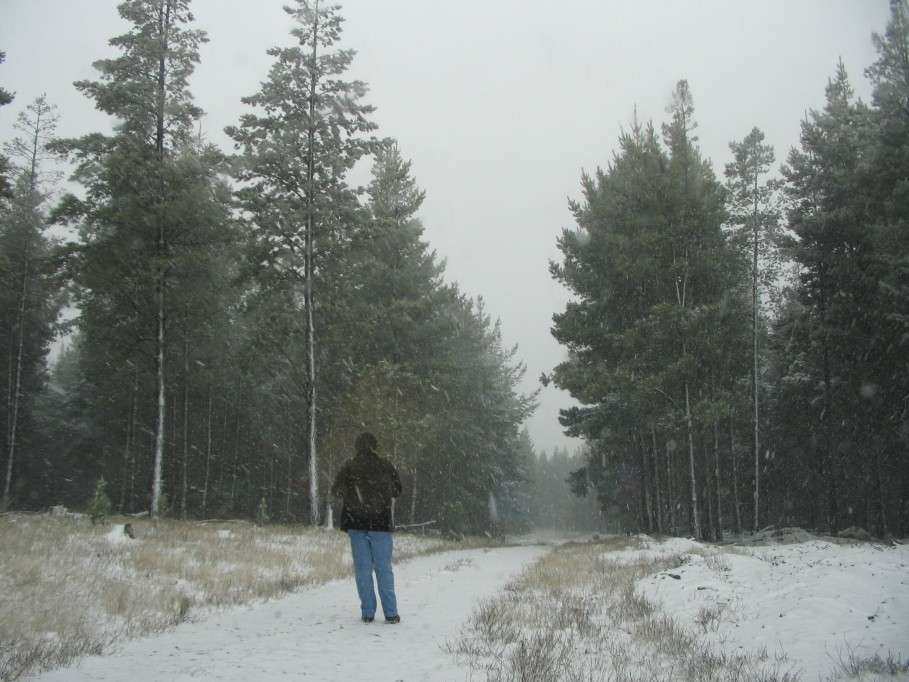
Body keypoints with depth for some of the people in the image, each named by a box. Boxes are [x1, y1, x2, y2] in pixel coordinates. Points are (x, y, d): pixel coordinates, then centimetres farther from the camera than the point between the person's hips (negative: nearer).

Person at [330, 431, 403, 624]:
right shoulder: (384, 465, -2)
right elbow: (398, 490, 8)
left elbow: (336, 492, 4)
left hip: (356, 523, 1)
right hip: (380, 522, -1)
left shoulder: (348, 467, -2)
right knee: (384, 568, 3)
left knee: (363, 568, 5)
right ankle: (391, 613, 2)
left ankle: (367, 613, 4)